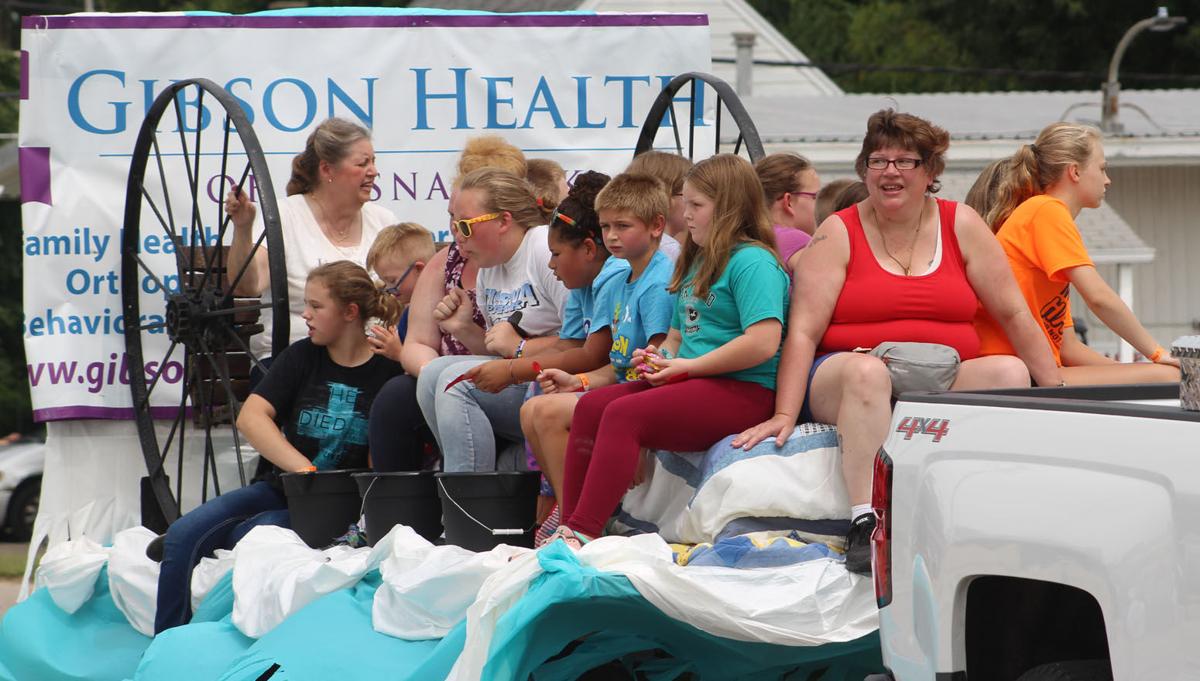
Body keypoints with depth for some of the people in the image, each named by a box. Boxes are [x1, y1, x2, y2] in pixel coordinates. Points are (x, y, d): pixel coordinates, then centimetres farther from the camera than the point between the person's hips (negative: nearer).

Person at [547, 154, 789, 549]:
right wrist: (661, 356, 6)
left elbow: (763, 343, -22)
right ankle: (568, 528, -14)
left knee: (624, 415, -26)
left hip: (744, 390, -10)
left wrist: (688, 366, -15)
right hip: (693, 383, 10)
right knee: (591, 406, -6)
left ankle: (582, 535, -32)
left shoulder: (752, 262, -9)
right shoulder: (696, 262, 23)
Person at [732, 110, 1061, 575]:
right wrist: (784, 414, -15)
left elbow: (1013, 314, 9)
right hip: (845, 382, -3)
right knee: (866, 369, -37)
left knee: (1011, 372, -25)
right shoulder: (838, 233, 3)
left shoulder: (960, 225, 9)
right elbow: (803, 331, -4)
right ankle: (864, 525, -43)